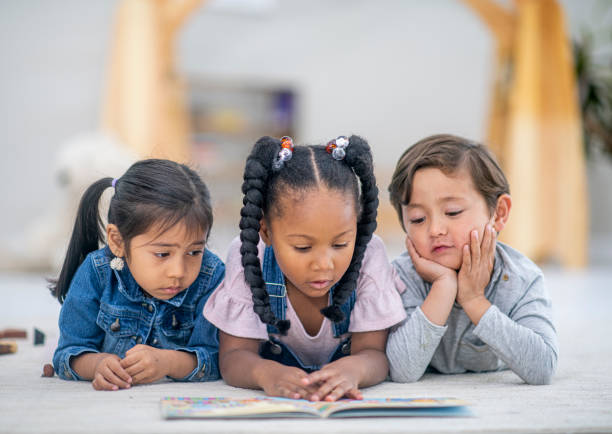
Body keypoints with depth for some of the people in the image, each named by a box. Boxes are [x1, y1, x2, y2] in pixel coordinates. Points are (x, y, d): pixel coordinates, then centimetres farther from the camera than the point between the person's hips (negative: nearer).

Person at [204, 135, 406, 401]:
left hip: (346, 401, 1)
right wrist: (265, 373, -42)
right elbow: (234, 356, -19)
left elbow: (374, 353, -19)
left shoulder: (369, 255, -18)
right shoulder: (249, 258, -18)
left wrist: (354, 368, -43)